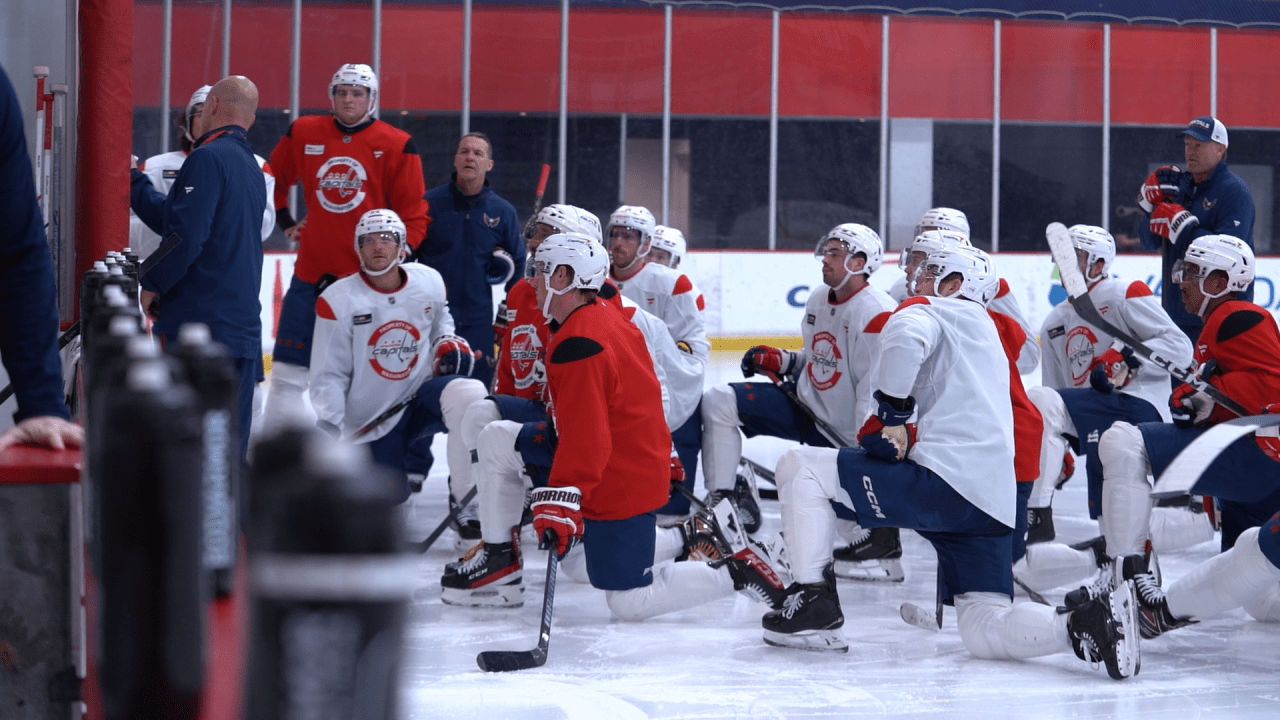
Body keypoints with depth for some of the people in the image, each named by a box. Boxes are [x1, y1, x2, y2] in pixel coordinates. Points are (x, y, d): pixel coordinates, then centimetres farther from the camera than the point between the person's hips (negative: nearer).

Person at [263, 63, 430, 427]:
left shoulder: (397, 146, -2)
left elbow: (413, 212, -1)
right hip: (311, 272, 2)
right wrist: (285, 221, 15)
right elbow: (273, 179, 22)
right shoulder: (303, 134, 5)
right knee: (288, 372, 4)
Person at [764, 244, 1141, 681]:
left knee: (800, 467, 1)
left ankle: (814, 601, -2)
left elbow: (905, 336, -19)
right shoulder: (990, 337, 34)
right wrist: (906, 431, 22)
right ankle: (1087, 625, -17)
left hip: (942, 481, -8)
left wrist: (892, 411, -11)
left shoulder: (929, 310, 6)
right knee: (985, 632, 6)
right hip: (993, 505, 8)